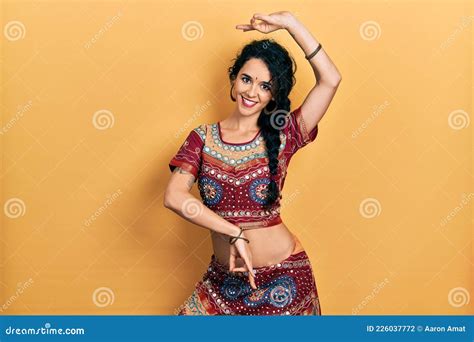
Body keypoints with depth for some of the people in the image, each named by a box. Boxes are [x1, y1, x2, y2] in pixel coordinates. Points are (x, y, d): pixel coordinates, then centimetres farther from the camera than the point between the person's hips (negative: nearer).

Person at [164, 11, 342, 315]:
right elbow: (174, 196, -17)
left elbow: (330, 79, -16)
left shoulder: (283, 136, -5)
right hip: (224, 277, 2)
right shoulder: (202, 138, -2)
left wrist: (288, 21, -16)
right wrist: (234, 233, -24)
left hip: (282, 277, -2)